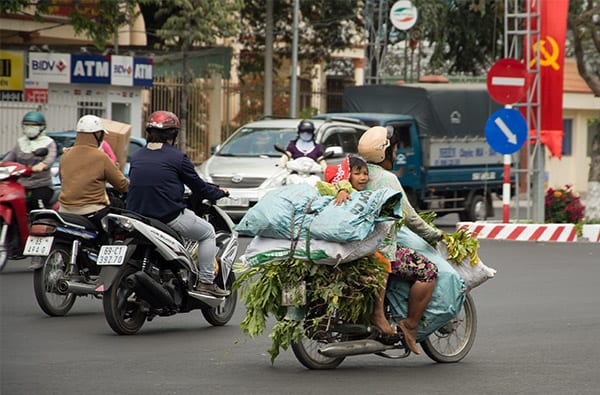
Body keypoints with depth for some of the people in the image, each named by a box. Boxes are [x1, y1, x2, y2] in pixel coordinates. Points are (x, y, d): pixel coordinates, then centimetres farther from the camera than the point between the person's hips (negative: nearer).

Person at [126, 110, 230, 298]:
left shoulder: (137, 156, 8)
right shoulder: (177, 157, -7)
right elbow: (198, 187, 0)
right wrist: (220, 192, 20)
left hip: (137, 214, 6)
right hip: (169, 216, -6)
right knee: (208, 232, 16)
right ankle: (205, 282, 9)